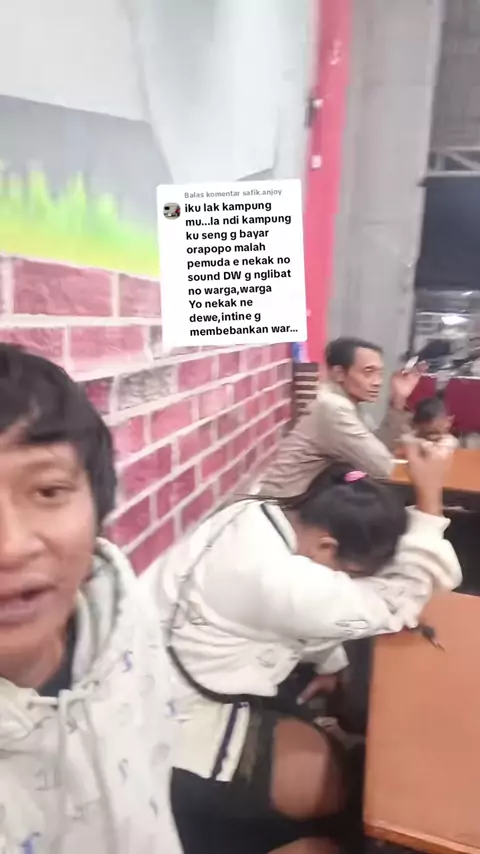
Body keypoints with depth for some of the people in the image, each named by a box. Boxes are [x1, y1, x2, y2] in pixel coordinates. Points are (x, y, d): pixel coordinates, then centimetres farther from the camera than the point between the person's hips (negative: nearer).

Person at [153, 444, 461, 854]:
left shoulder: (260, 516, -6)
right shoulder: (272, 577, -35)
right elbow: (394, 605, -24)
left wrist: (331, 664, 8)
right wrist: (429, 500, -26)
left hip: (197, 685, 9)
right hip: (183, 724, -9)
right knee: (339, 781, -2)